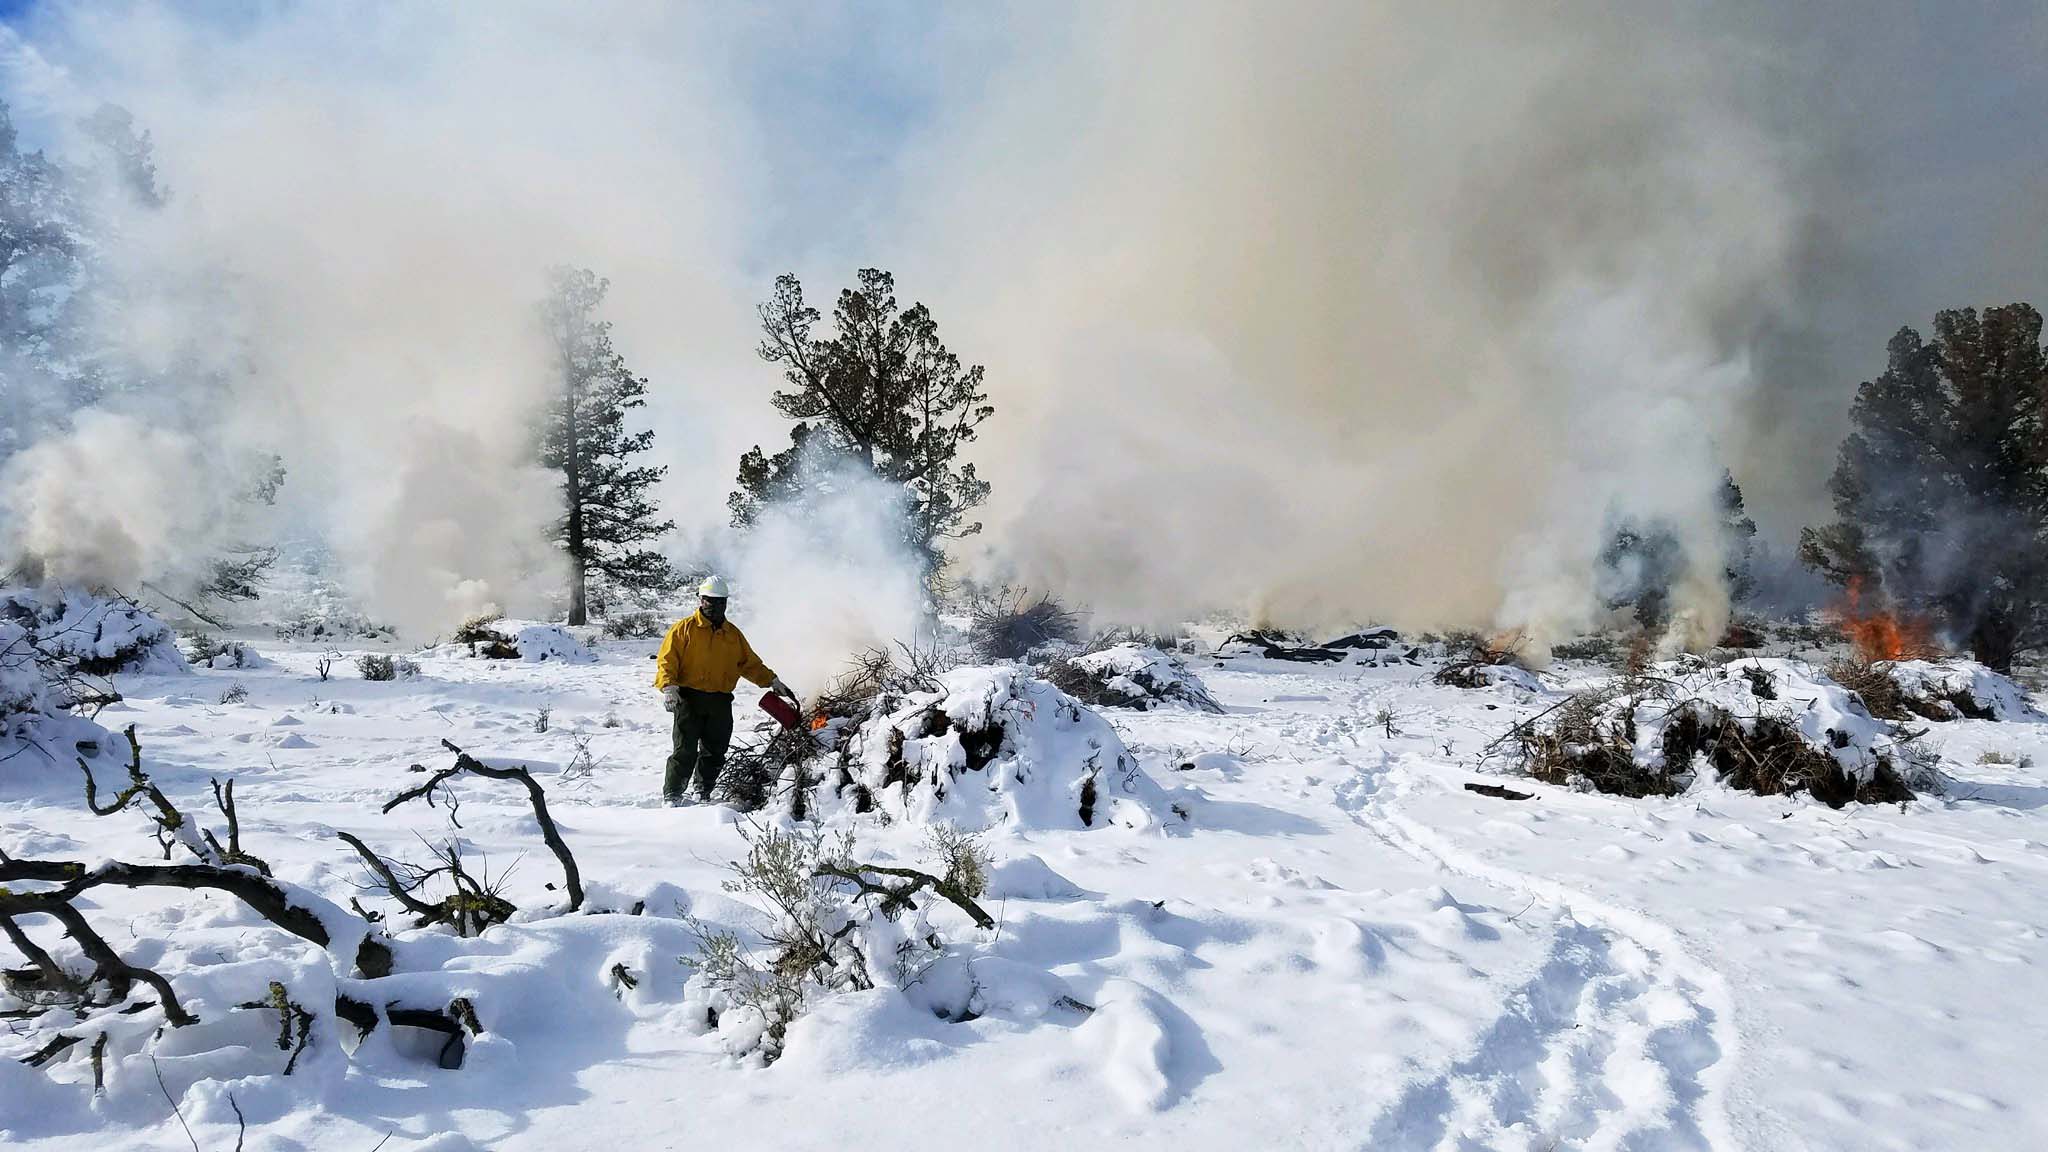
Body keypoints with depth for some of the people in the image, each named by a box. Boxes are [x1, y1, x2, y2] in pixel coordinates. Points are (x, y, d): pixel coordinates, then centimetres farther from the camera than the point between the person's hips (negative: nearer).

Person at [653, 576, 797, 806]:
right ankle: (672, 796, -1)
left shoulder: (734, 634, 17)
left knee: (714, 752, 7)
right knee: (685, 751, -9)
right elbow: (667, 660, -3)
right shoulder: (684, 628, 3)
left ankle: (703, 794, 21)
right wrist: (668, 687, -18)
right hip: (689, 699, -4)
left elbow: (750, 663, 23)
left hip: (721, 703, 4)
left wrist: (772, 681, 14)